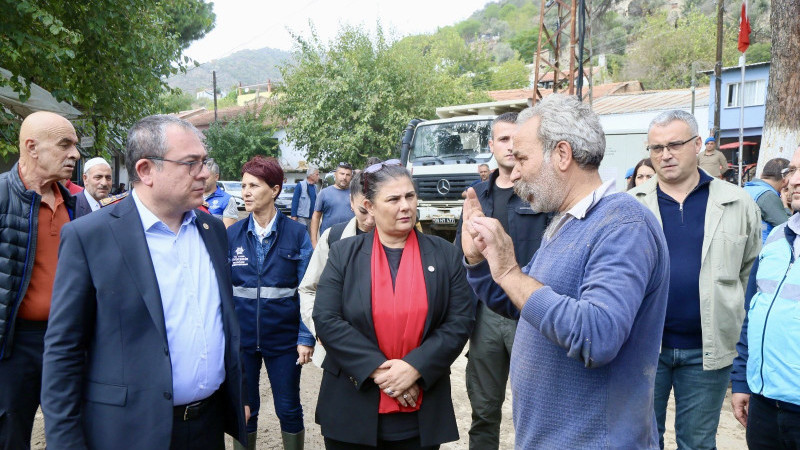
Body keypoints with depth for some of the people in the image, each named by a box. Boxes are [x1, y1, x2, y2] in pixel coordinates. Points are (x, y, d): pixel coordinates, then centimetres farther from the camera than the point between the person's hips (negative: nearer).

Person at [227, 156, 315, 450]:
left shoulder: (296, 234, -6)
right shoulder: (232, 235, 1)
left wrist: (306, 337, -12)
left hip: (283, 336, -2)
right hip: (241, 336, 2)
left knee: (289, 409, 10)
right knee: (244, 410, 13)